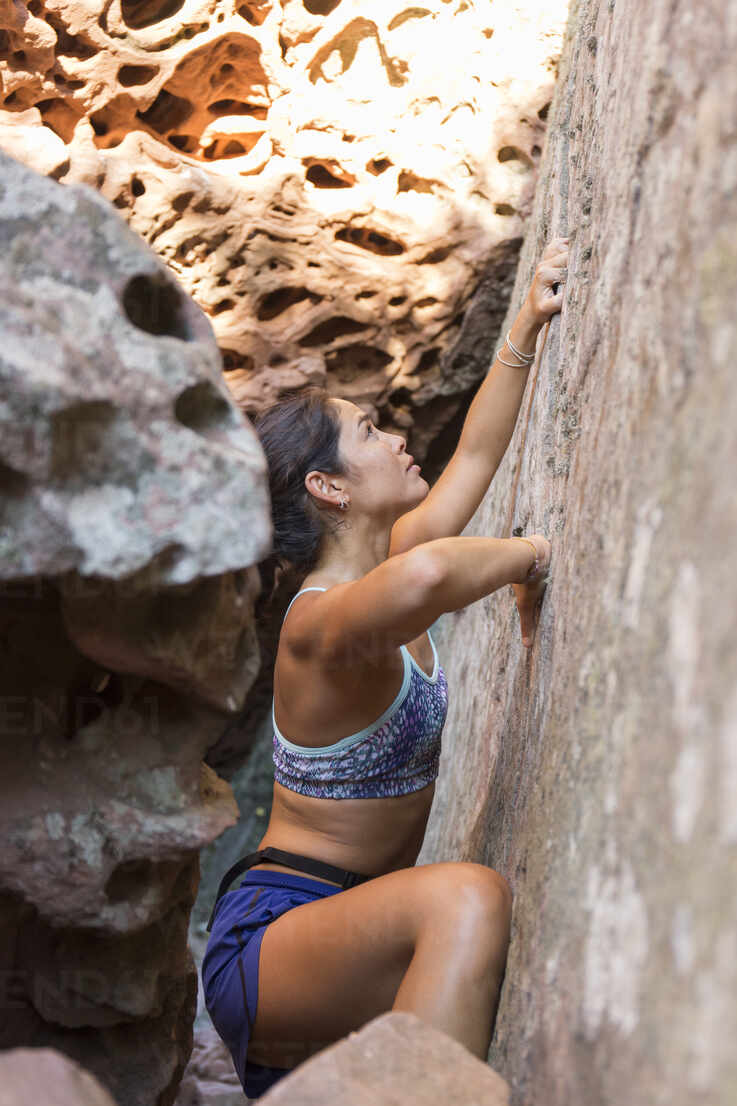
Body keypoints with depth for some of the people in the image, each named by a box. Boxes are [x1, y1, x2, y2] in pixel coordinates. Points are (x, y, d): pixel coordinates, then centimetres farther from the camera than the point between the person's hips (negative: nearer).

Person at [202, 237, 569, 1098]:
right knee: (469, 897, -33)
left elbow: (475, 455, 19)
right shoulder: (322, 622, -21)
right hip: (267, 938, -10)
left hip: (327, 944, 10)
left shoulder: (380, 562, 7)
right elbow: (424, 576, -46)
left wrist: (528, 326, 17)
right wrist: (528, 556, -27)